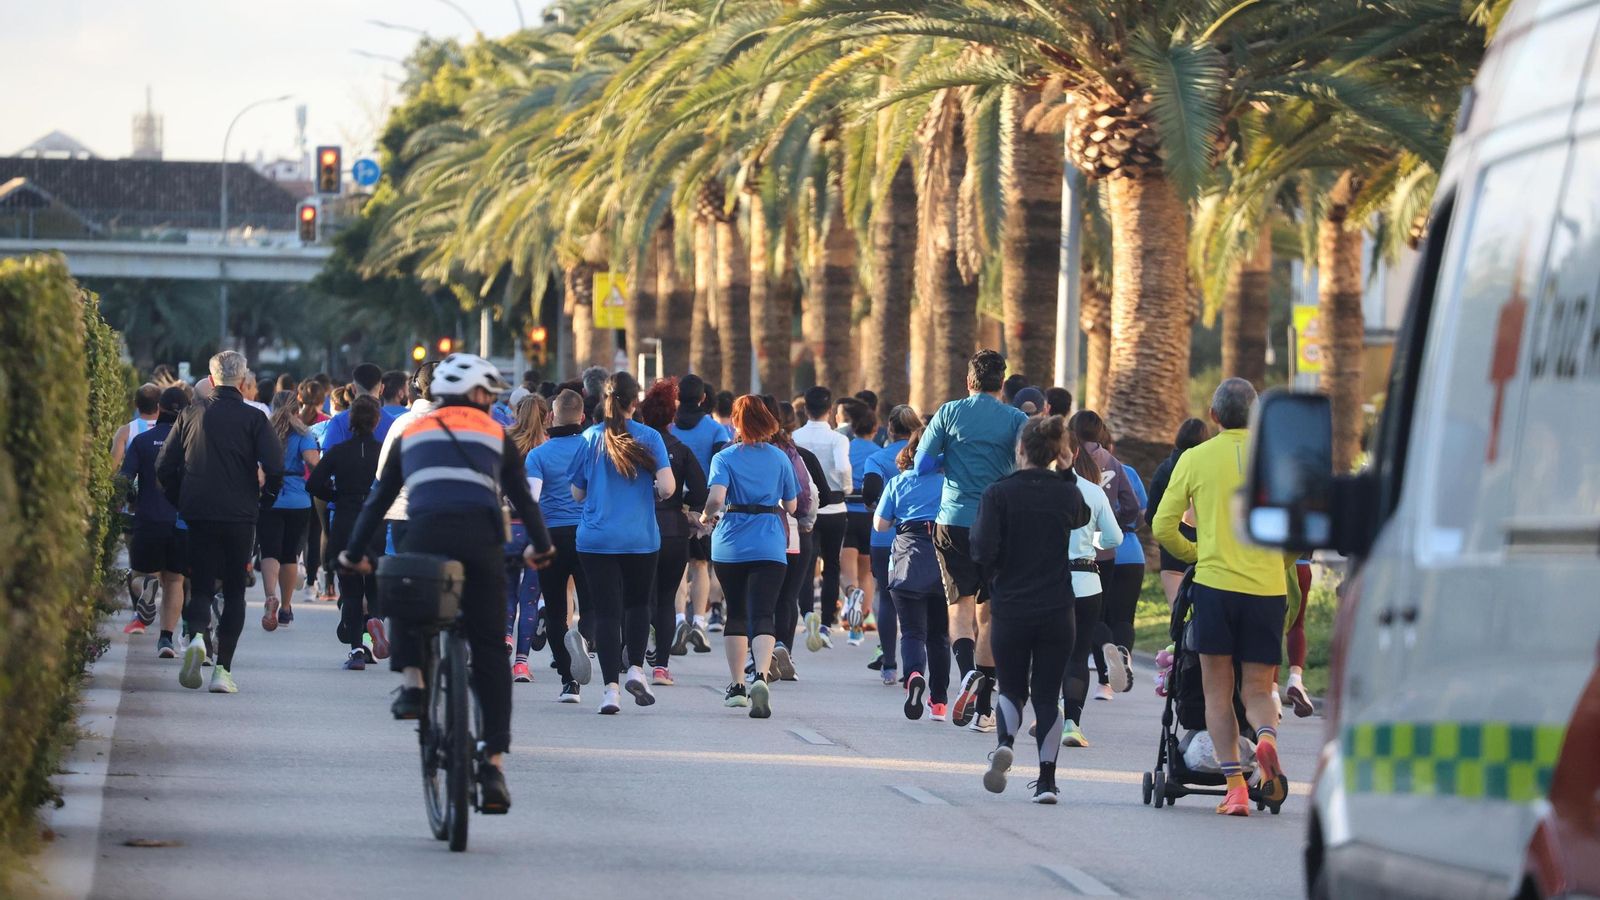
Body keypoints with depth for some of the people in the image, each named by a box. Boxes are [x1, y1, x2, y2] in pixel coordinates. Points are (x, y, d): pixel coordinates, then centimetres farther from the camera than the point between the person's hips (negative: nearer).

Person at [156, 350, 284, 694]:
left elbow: (165, 467, 3)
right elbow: (275, 467, -11)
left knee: (201, 586, 9)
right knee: (234, 591, 8)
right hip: (239, 517, -1)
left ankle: (196, 636, -23)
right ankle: (223, 669, -1)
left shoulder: (191, 415, 4)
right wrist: (264, 501, 6)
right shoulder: (253, 419, -3)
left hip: (197, 513, 1)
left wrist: (180, 501, 16)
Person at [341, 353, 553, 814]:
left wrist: (355, 552, 34)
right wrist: (540, 547, 40)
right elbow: (523, 498, 25)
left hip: (424, 534, 0)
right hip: (481, 541, 0)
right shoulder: (494, 435, 22)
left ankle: (411, 682, 6)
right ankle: (494, 760, -3)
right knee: (489, 651, 5)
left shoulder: (412, 432, 24)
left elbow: (380, 497, 25)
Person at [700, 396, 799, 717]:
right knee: (763, 615, -9)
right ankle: (761, 675, -33)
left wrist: (707, 517, 3)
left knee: (736, 614, 16)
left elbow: (716, 498, -17)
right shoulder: (780, 458, 5)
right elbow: (791, 505, 10)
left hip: (730, 545, 0)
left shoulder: (725, 458, -2)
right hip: (769, 546, 0)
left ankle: (736, 686, 21)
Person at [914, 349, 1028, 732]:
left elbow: (922, 464, 0)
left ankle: (968, 671, -29)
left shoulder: (949, 413, 1)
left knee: (961, 604, 1)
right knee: (988, 612, 9)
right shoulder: (1016, 420, 0)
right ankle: (983, 708, 9)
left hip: (954, 520, -1)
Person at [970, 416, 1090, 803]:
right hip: (1057, 610, 1)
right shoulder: (1067, 493, -1)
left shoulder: (998, 493, -9)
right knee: (1047, 694, 8)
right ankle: (1047, 779, 0)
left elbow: (984, 551, -16)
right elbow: (1083, 518, 23)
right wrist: (1068, 471, 19)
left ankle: (1004, 743, -15)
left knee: (1011, 688, 15)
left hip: (1009, 608, -1)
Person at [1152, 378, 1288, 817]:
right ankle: (1267, 736, -24)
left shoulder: (1195, 459, 3)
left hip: (1215, 582, -1)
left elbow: (1164, 527, 3)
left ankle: (1234, 785, -2)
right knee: (1258, 689, 10)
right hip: (1267, 584, 1)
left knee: (1218, 690, 8)